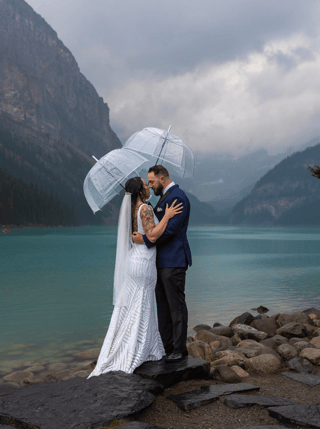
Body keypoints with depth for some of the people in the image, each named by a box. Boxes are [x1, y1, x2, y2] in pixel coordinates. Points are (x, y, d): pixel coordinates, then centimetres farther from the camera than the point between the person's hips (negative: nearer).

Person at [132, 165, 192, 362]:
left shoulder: (177, 197, -14)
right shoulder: (165, 197, 18)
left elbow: (171, 228, -23)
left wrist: (145, 239, -22)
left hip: (174, 261, -10)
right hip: (163, 261, 10)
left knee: (177, 305, -2)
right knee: (163, 305, 14)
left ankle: (180, 349, 7)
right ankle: (166, 346, 23)